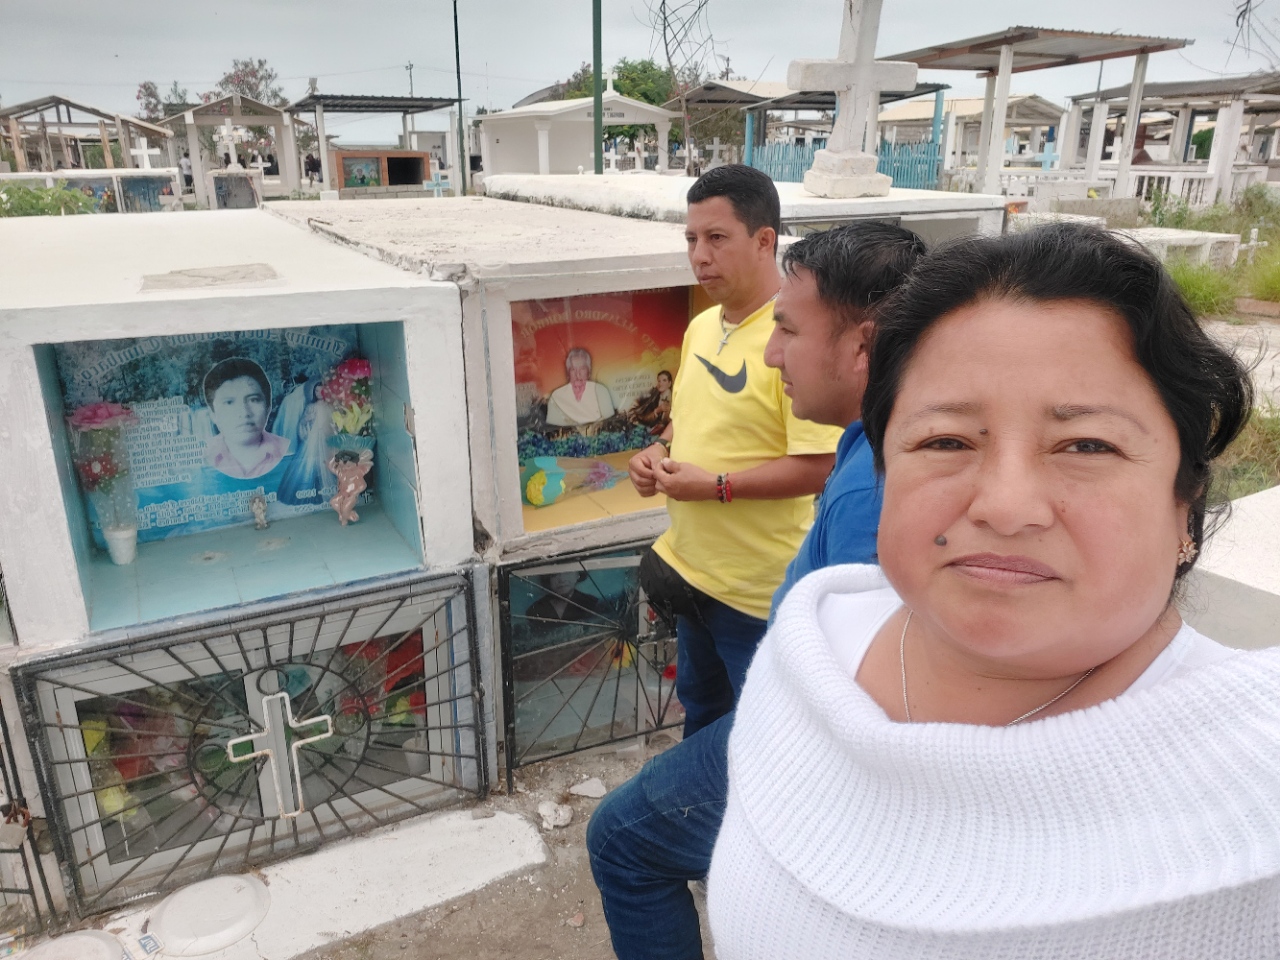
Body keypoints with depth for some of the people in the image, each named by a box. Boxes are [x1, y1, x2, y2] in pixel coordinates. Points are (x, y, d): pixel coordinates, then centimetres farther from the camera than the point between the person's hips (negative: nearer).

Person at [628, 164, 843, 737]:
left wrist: (716, 486, -24)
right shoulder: (701, 327, 4)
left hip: (759, 587, -8)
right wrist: (660, 451, -2)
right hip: (692, 568, 8)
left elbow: (820, 467, -26)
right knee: (699, 708, 29)